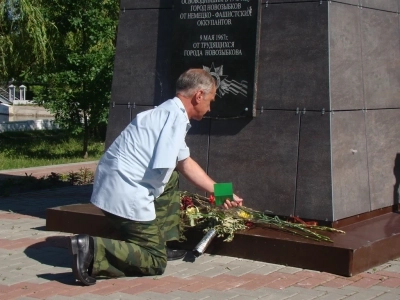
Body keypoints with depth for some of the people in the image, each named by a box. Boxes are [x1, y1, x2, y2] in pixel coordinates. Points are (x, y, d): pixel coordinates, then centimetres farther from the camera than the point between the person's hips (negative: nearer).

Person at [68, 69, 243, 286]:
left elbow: (186, 163, 27)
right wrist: (154, 193, -2)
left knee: (172, 180, 30)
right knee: (155, 262, 1)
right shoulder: (177, 116, -14)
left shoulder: (169, 112, 16)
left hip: (111, 185, 10)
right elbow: (161, 168, -23)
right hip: (125, 193, -10)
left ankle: (165, 243, 27)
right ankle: (93, 249, -14)